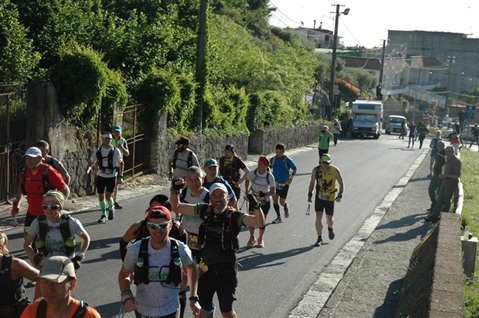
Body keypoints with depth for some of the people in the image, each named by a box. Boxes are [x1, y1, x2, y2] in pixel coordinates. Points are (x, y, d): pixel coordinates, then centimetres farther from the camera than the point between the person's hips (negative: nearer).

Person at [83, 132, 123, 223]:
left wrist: (120, 176, 1)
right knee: (101, 197, 7)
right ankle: (103, 215, 24)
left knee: (108, 196, -13)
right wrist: (86, 173, -14)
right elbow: (90, 163, 2)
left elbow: (121, 163, 5)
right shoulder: (98, 151, -1)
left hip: (112, 177, -3)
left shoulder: (115, 151, -5)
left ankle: (111, 208, 18)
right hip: (101, 176, 3)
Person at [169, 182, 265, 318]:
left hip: (226, 272, -3)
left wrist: (256, 205, -47)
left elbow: (259, 222, -29)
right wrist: (175, 191, -14)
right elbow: (176, 207, 4)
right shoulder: (205, 210, -4)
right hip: (206, 269, 3)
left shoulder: (234, 216, -15)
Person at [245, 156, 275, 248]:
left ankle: (260, 239, 27)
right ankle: (252, 238, 15)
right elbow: (247, 180, 11)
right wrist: (247, 189, 11)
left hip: (265, 201, -1)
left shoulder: (270, 176, -18)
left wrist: (265, 194, -35)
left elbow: (273, 191, -19)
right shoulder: (252, 173, -13)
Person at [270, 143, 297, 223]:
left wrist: (291, 177, -21)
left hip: (285, 183, -3)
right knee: (274, 199, -8)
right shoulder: (272, 159, -2)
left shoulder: (287, 160, -13)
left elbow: (295, 169, -7)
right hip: (275, 182, 3)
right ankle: (279, 217, 5)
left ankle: (286, 206, 37)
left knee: (282, 202, 0)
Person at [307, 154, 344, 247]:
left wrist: (340, 195, -15)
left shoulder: (335, 170, -10)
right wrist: (309, 195, 6)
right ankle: (319, 238, -1)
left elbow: (341, 183, -4)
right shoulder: (316, 170, -6)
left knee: (329, 219, 9)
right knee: (318, 217, -9)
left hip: (330, 197, -1)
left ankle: (330, 229, 44)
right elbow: (312, 183, 8)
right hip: (319, 196, 1)